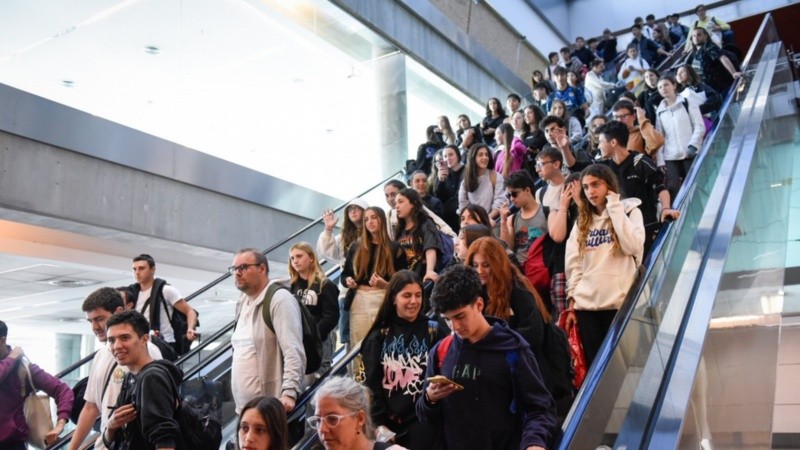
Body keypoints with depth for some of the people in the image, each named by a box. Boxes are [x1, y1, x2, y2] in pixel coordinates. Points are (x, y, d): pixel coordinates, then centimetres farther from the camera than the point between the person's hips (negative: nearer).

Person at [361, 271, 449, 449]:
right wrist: (379, 423, -4)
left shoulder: (435, 331, 0)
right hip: (388, 422, 2)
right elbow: (372, 385, 3)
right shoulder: (378, 337, 5)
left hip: (423, 420, -2)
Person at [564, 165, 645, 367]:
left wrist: (614, 208, -9)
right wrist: (572, 297, 3)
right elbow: (573, 262, 11)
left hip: (619, 301, -4)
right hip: (586, 303, 4)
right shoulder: (582, 221, 15)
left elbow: (633, 246, -15)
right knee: (593, 363, 6)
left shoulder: (630, 211, 4)